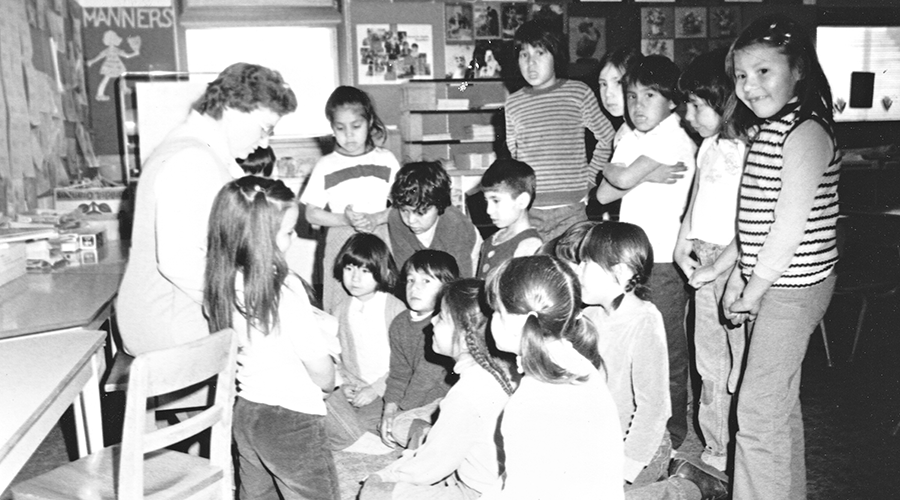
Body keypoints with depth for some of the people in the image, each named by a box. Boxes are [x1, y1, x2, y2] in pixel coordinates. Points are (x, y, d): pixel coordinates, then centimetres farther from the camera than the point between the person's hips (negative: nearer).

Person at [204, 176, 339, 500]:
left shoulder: (221, 283, -6)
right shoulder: (285, 290, -25)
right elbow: (317, 362, -18)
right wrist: (328, 384, 2)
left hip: (243, 410, 7)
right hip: (291, 419, -7)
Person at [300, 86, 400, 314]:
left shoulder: (386, 160, 4)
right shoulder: (325, 166, 2)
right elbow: (311, 214, 3)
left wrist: (375, 219, -13)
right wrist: (345, 219, -12)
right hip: (341, 245, 0)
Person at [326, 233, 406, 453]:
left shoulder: (395, 308, -6)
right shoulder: (341, 310, 10)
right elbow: (335, 355, 11)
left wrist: (376, 389, -15)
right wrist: (344, 384, -7)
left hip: (385, 390, -4)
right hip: (353, 390, 4)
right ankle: (365, 442, -15)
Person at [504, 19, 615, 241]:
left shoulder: (579, 93, 0)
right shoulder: (513, 103, 8)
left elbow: (607, 138, 10)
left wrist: (588, 179, 6)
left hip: (570, 209, -2)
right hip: (528, 210, 2)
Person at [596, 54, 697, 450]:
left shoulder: (675, 140, -12)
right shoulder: (631, 139, 12)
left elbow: (622, 178, -21)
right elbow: (604, 193, 3)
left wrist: (629, 173, 0)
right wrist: (646, 175, -8)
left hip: (663, 260, -7)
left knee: (667, 347, 4)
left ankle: (672, 430, 20)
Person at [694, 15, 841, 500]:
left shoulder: (805, 133, -18)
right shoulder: (765, 131, 11)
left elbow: (790, 229, -20)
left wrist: (751, 293, -12)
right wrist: (736, 273, 9)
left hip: (791, 287, -9)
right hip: (767, 282, 9)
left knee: (758, 413, -5)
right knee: (780, 405, 20)